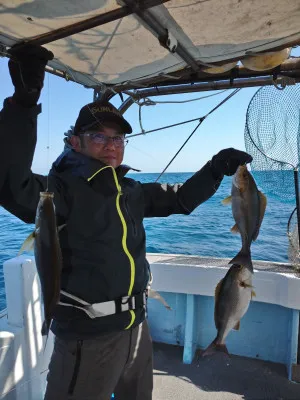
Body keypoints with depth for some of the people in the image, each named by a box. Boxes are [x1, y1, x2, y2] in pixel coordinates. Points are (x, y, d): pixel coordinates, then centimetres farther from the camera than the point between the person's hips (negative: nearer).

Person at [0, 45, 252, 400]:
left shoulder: (131, 192, 4)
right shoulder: (61, 189, -17)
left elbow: (181, 199, 12)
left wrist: (216, 168, 0)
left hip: (137, 329, 7)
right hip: (88, 339, -6)